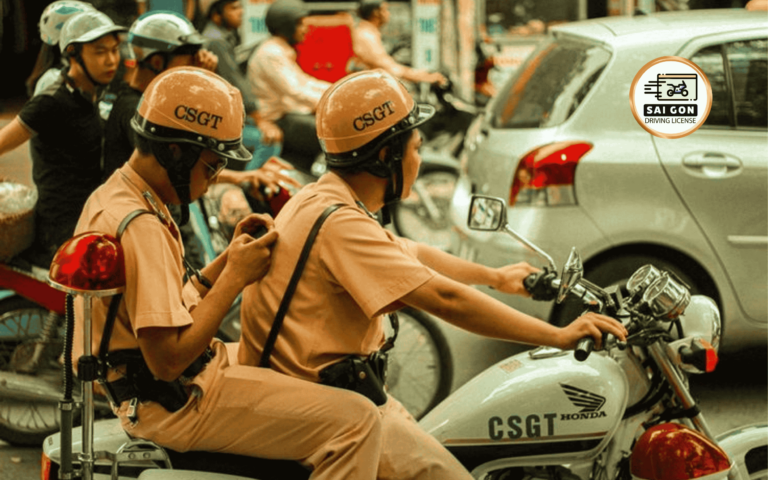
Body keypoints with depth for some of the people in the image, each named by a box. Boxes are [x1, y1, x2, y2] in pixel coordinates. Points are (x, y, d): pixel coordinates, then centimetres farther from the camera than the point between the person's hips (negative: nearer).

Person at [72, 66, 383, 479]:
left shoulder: (111, 196, 9)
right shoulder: (141, 228, -24)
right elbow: (168, 360, -27)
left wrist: (229, 257, 2)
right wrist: (236, 277, -19)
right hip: (178, 404, -11)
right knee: (356, 422, -16)